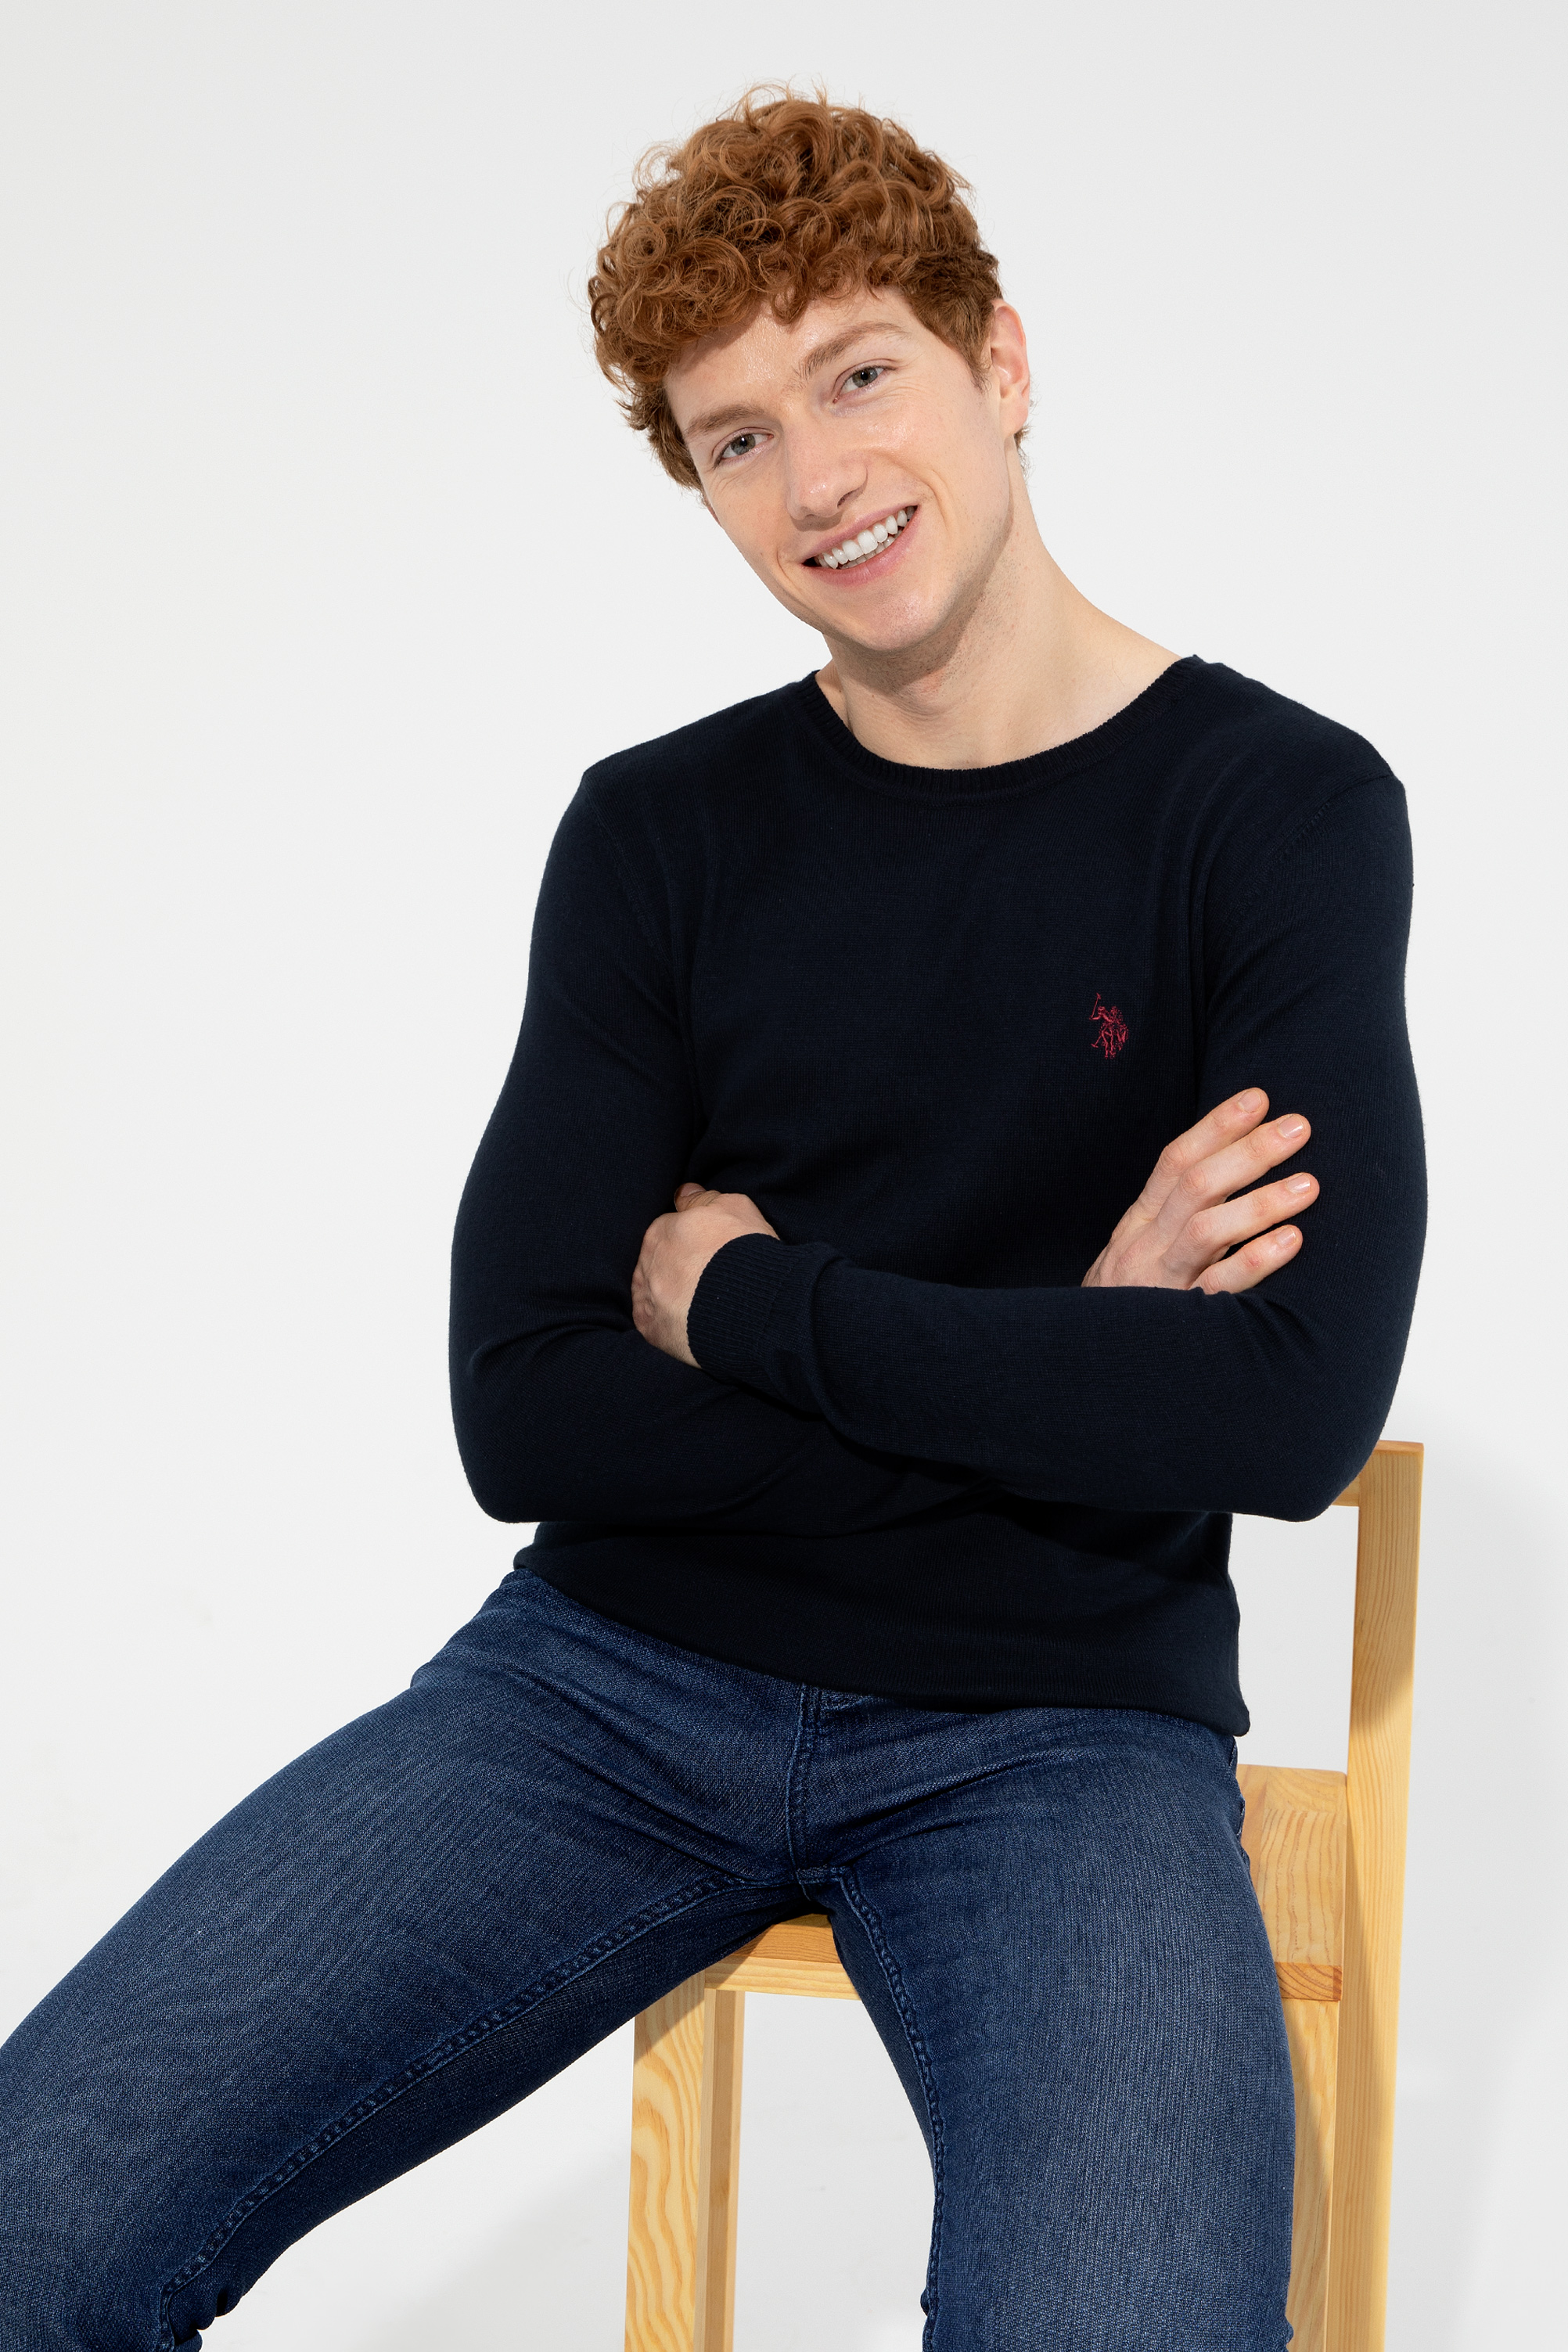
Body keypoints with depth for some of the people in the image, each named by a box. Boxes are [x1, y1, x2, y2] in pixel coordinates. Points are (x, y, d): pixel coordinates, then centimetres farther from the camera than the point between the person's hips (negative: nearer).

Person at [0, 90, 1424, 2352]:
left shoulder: (1277, 806, -3)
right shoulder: (659, 836, 6)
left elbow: (1296, 1403, -16)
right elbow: (523, 1411, -3)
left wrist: (744, 1297, -9)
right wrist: (1043, 1360, -11)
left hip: (1059, 1730, -2)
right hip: (619, 1675, 3)